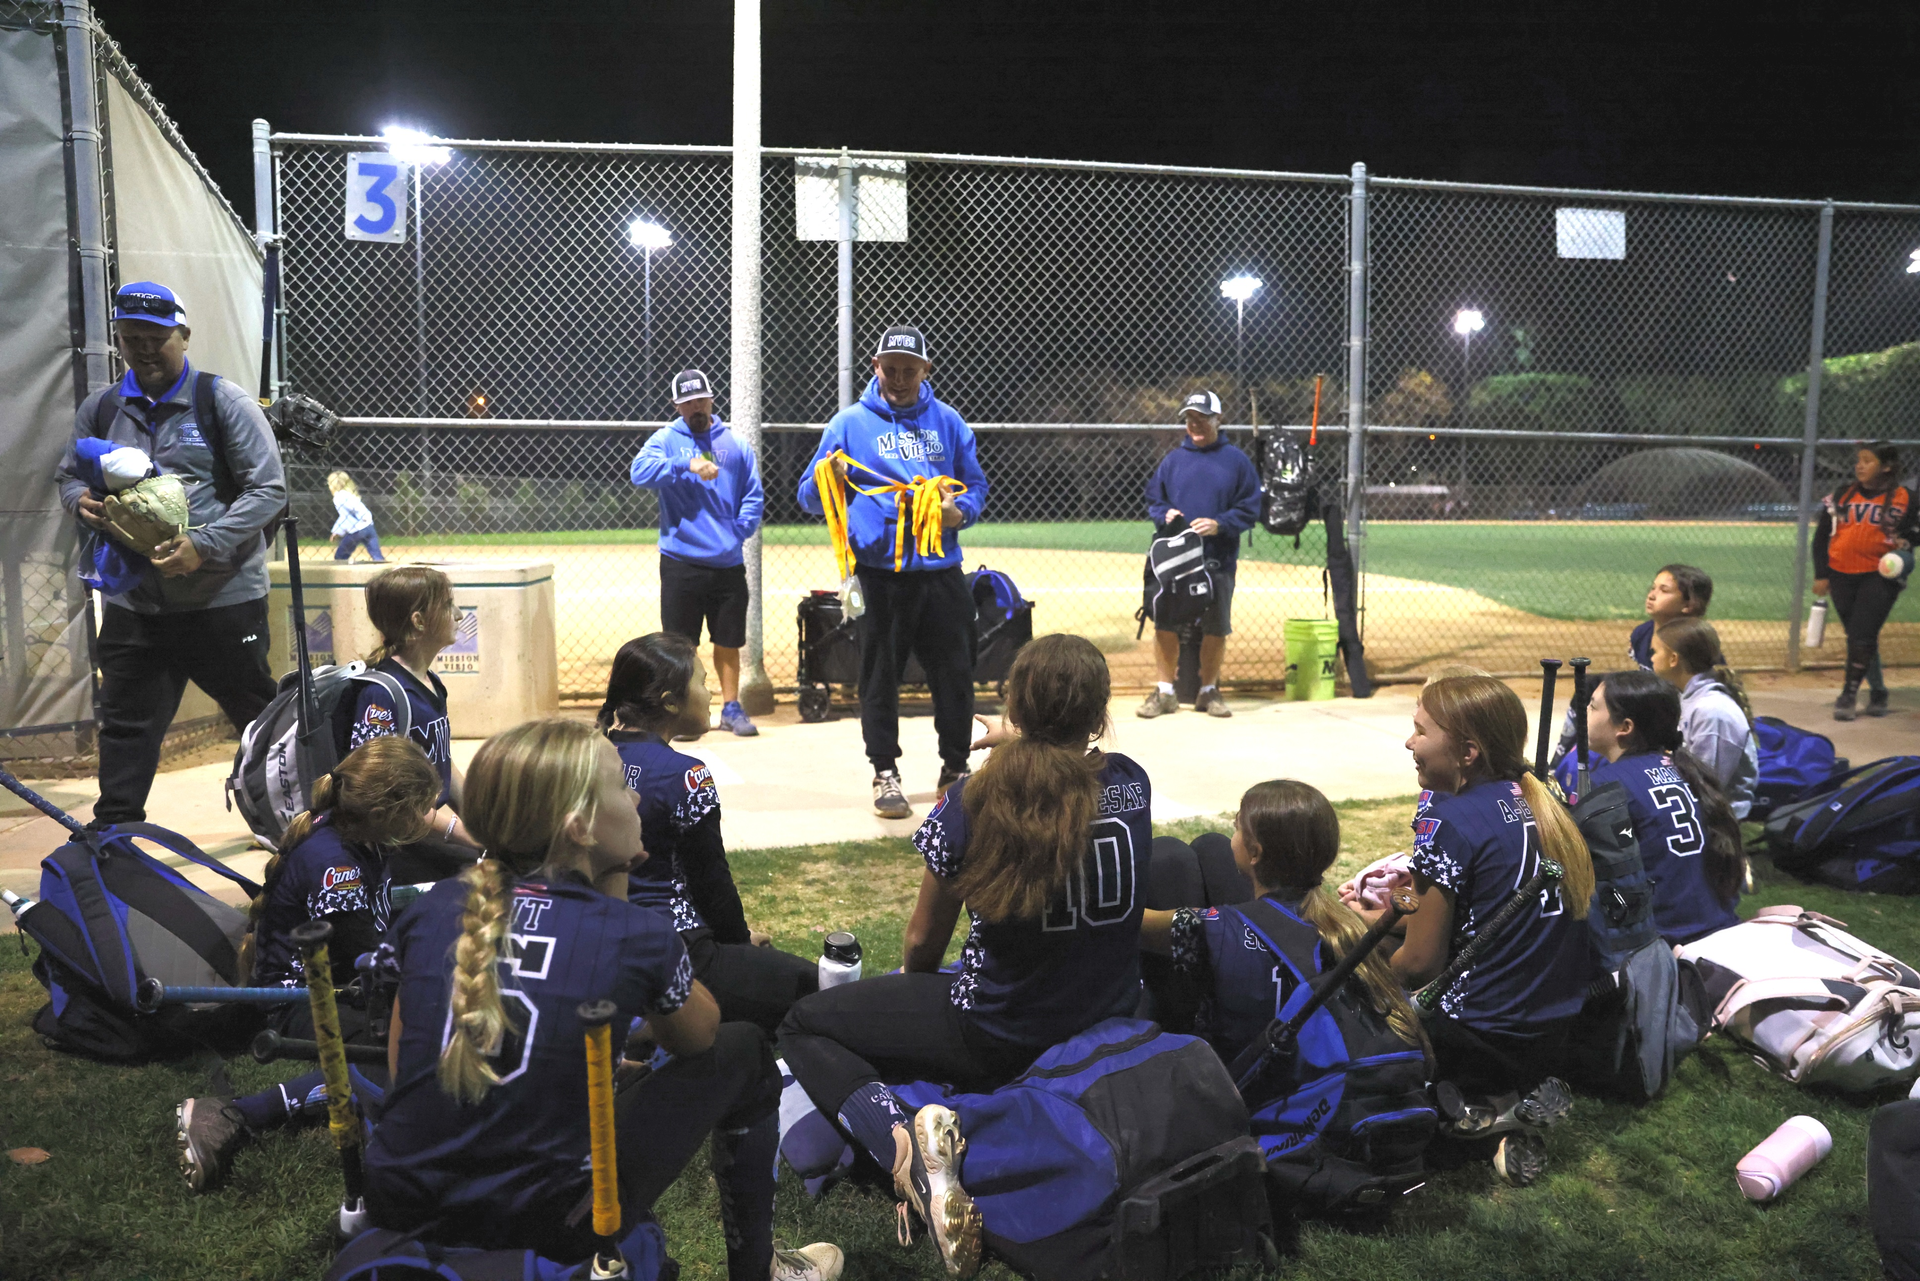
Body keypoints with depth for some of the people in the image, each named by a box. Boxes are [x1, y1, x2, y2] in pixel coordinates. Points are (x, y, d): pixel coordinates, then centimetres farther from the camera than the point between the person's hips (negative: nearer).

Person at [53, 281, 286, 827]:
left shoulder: (223, 401, -5)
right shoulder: (100, 409, 10)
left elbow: (268, 489, -9)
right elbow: (69, 474, 21)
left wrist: (204, 546, -21)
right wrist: (81, 501, -5)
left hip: (224, 598, -4)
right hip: (131, 603, 4)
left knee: (260, 716, 8)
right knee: (125, 726, 8)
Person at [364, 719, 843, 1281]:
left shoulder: (432, 908, -1)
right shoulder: (635, 935, -12)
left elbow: (400, 1063, 12)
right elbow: (699, 1035, 10)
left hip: (401, 1208, 5)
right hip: (547, 1226, -4)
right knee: (742, 1049, 13)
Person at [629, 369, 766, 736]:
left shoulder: (734, 443, 9)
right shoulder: (665, 439, 2)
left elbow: (754, 495, 10)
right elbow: (640, 471, -17)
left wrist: (740, 530, -4)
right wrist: (687, 465, -26)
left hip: (728, 563, 2)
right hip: (681, 561, -2)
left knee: (728, 641, 10)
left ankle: (731, 708, 22)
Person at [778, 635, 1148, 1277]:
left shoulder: (974, 803, -18)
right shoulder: (1131, 785, -10)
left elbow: (923, 943, -4)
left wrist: (911, 981, 18)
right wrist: (1023, 742, 25)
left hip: (997, 1040, -6)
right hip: (1111, 1026, 6)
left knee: (803, 1027, 7)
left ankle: (901, 1141, -18)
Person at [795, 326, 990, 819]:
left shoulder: (947, 422, 11)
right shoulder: (850, 422, 3)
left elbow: (976, 484, 16)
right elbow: (810, 497, 3)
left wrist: (963, 511, -5)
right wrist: (829, 478, -19)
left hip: (941, 570, 3)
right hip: (879, 571, -2)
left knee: (955, 673, 8)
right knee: (880, 675, 3)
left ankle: (955, 768, 23)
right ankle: (885, 773, 16)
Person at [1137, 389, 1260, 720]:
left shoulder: (1237, 460, 3)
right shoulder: (1172, 460, 9)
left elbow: (1249, 509, 0)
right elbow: (1152, 499, 12)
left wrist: (1219, 524, -14)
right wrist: (1164, 514, -10)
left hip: (1219, 560, -1)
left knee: (1216, 628, 6)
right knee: (1164, 624, 0)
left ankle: (1208, 691, 21)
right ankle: (1165, 692, 11)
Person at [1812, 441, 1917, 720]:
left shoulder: (1904, 498, -1)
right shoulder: (1842, 495, 4)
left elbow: (1914, 530, 10)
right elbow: (1822, 534, 7)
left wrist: (1905, 543, -12)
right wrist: (1821, 575, 3)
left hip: (1881, 575, -3)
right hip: (1841, 575, 3)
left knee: (1863, 635, -11)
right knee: (1856, 636, 9)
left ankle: (1849, 694, -4)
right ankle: (1877, 692, 24)